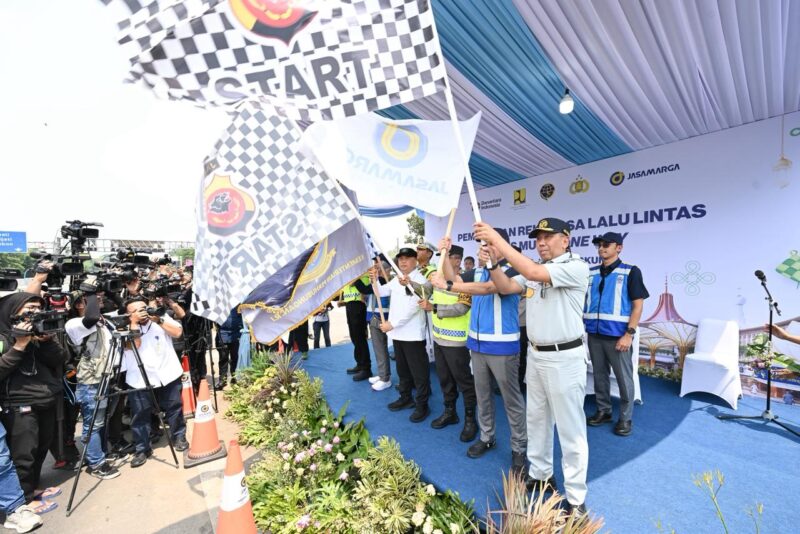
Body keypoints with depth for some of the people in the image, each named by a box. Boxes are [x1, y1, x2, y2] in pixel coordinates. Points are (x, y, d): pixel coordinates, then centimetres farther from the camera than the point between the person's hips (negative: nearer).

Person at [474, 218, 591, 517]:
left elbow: (533, 273, -31)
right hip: (536, 355, 8)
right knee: (536, 420, 19)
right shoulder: (536, 269, 10)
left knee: (570, 430, 5)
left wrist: (497, 239, -30)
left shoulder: (577, 267, -15)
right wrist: (492, 260, -8)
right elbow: (506, 287, 9)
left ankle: (576, 499, 22)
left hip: (564, 358, -8)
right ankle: (540, 475, 38)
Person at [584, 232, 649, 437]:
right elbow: (581, 301, 13)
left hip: (618, 336, -4)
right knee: (599, 375, 14)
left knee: (624, 378, 7)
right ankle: (603, 411, 29)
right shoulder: (590, 273, 8)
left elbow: (637, 305, -5)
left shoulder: (630, 272, -2)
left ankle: (625, 418, 23)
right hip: (594, 335, 4)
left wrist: (629, 334, -12)